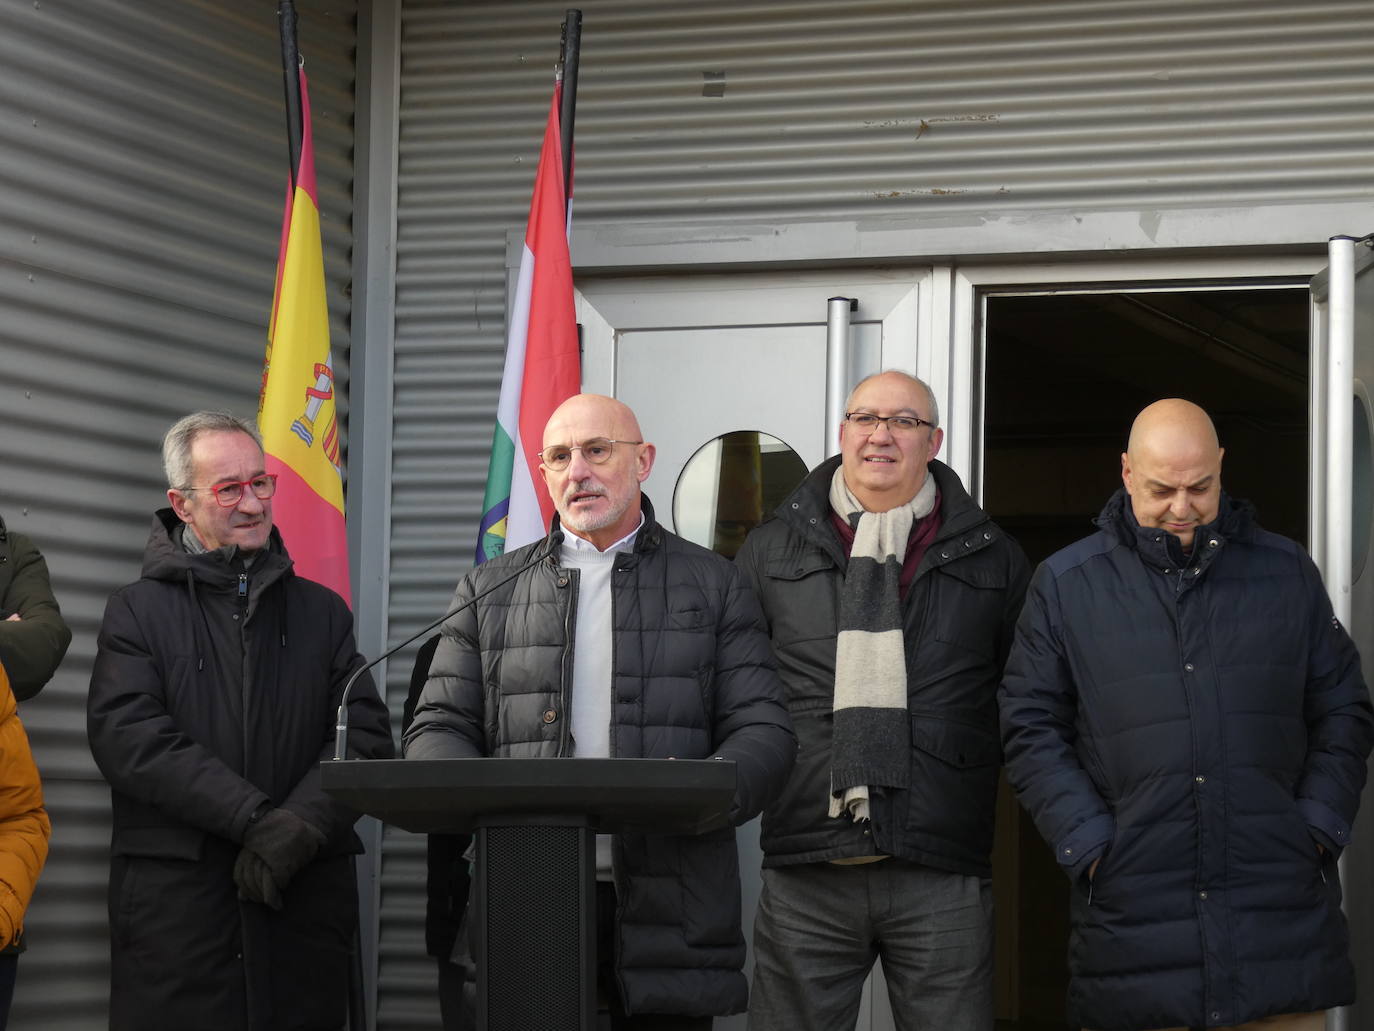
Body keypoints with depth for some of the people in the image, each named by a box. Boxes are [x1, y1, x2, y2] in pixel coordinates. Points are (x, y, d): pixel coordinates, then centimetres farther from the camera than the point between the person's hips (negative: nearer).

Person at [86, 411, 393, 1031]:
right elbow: (128, 735, -7)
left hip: (306, 901, 2)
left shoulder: (322, 612, 16)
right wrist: (255, 818, -16)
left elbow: (364, 735, 6)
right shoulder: (139, 611, 8)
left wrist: (302, 824, -13)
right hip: (174, 898, -2)